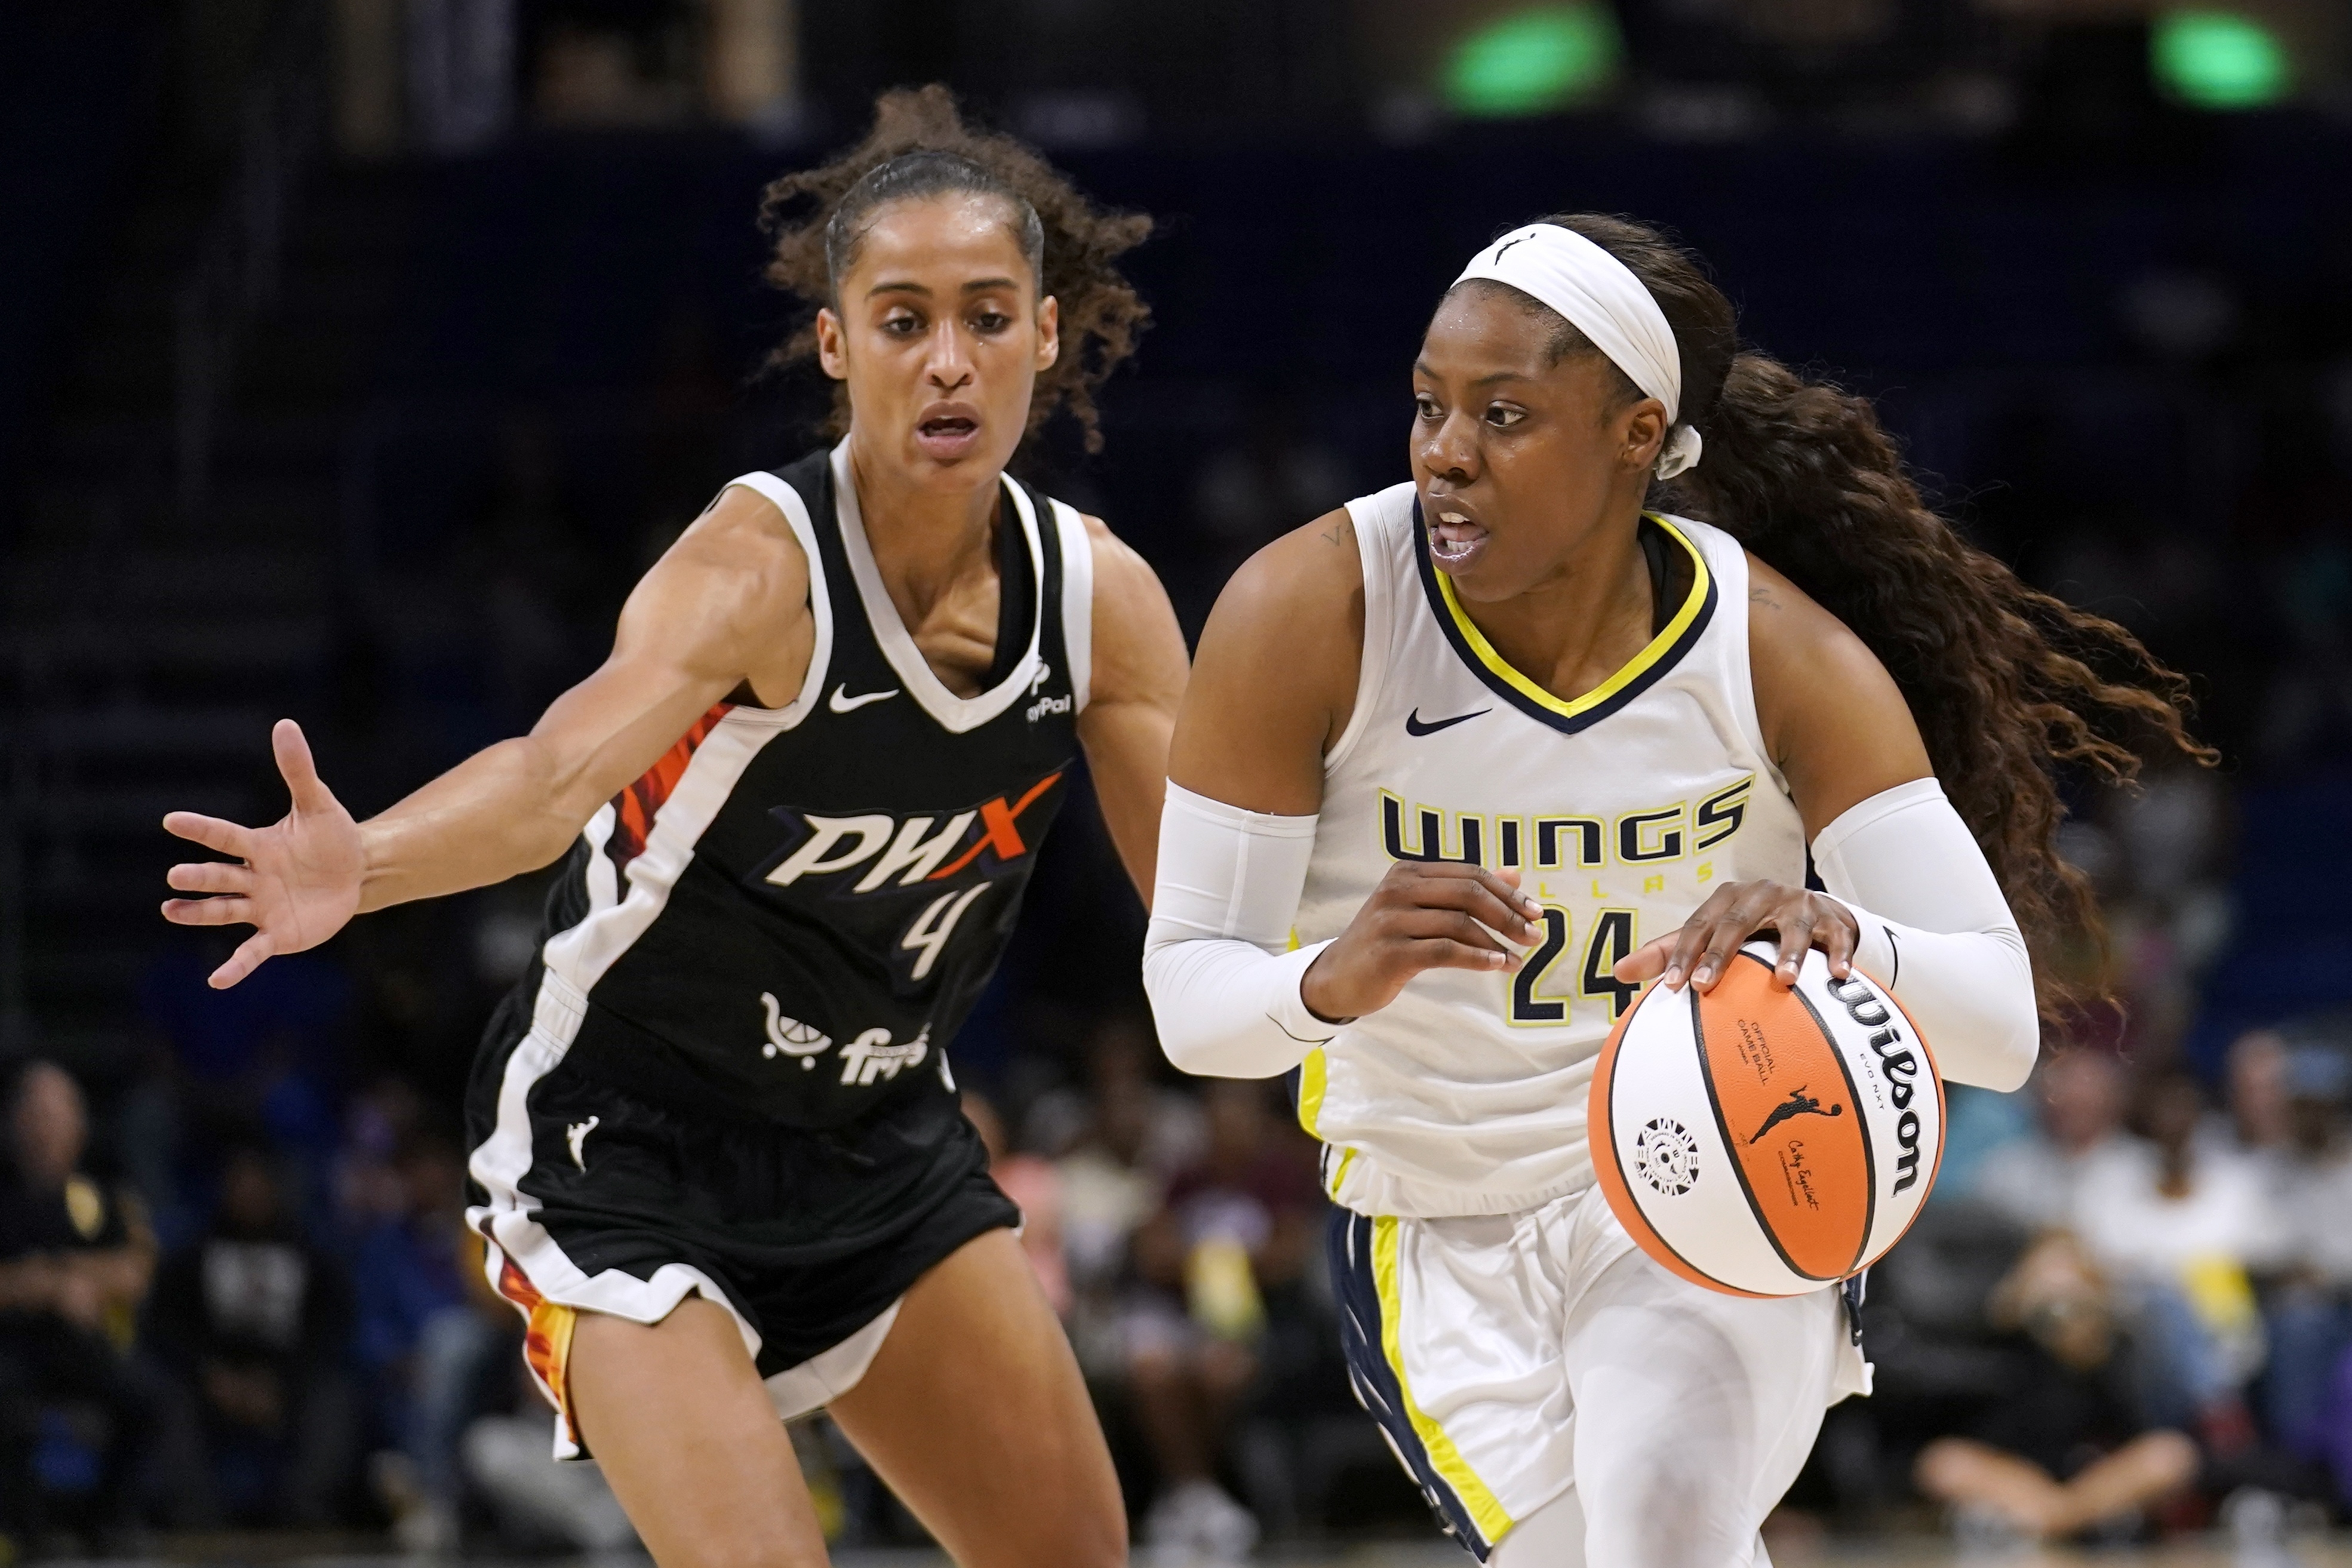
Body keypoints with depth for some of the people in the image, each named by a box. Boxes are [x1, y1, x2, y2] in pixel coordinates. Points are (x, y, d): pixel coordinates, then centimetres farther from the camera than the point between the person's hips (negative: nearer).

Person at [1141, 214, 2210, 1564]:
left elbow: (2003, 1023, -18)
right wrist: (1332, 979, -39)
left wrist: (1843, 940, -41)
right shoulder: (1307, 617, -16)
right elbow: (1189, 998, -15)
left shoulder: (1781, 655, -14)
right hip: (1434, 1236, 2)